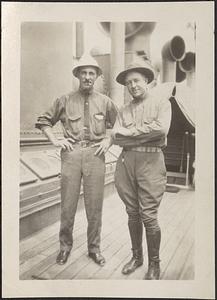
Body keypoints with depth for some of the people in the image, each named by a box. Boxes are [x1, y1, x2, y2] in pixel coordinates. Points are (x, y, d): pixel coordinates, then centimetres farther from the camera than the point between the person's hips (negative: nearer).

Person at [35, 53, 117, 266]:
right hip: (71, 155, 0)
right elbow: (43, 121, 14)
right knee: (67, 205, 6)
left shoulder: (105, 102, 9)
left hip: (95, 155, 1)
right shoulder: (65, 101, 7)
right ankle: (65, 246, 26)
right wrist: (55, 141, 3)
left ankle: (94, 248, 24)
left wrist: (109, 140, 3)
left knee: (95, 206, 7)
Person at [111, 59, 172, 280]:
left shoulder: (162, 103, 5)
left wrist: (131, 131, -7)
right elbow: (116, 137, 2)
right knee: (132, 214, 12)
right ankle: (136, 256, 31)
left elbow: (161, 129, -15)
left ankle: (154, 263, 20)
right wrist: (145, 135, -7)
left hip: (151, 161, -4)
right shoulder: (124, 110, 15)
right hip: (126, 161, 4)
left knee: (148, 216, -1)